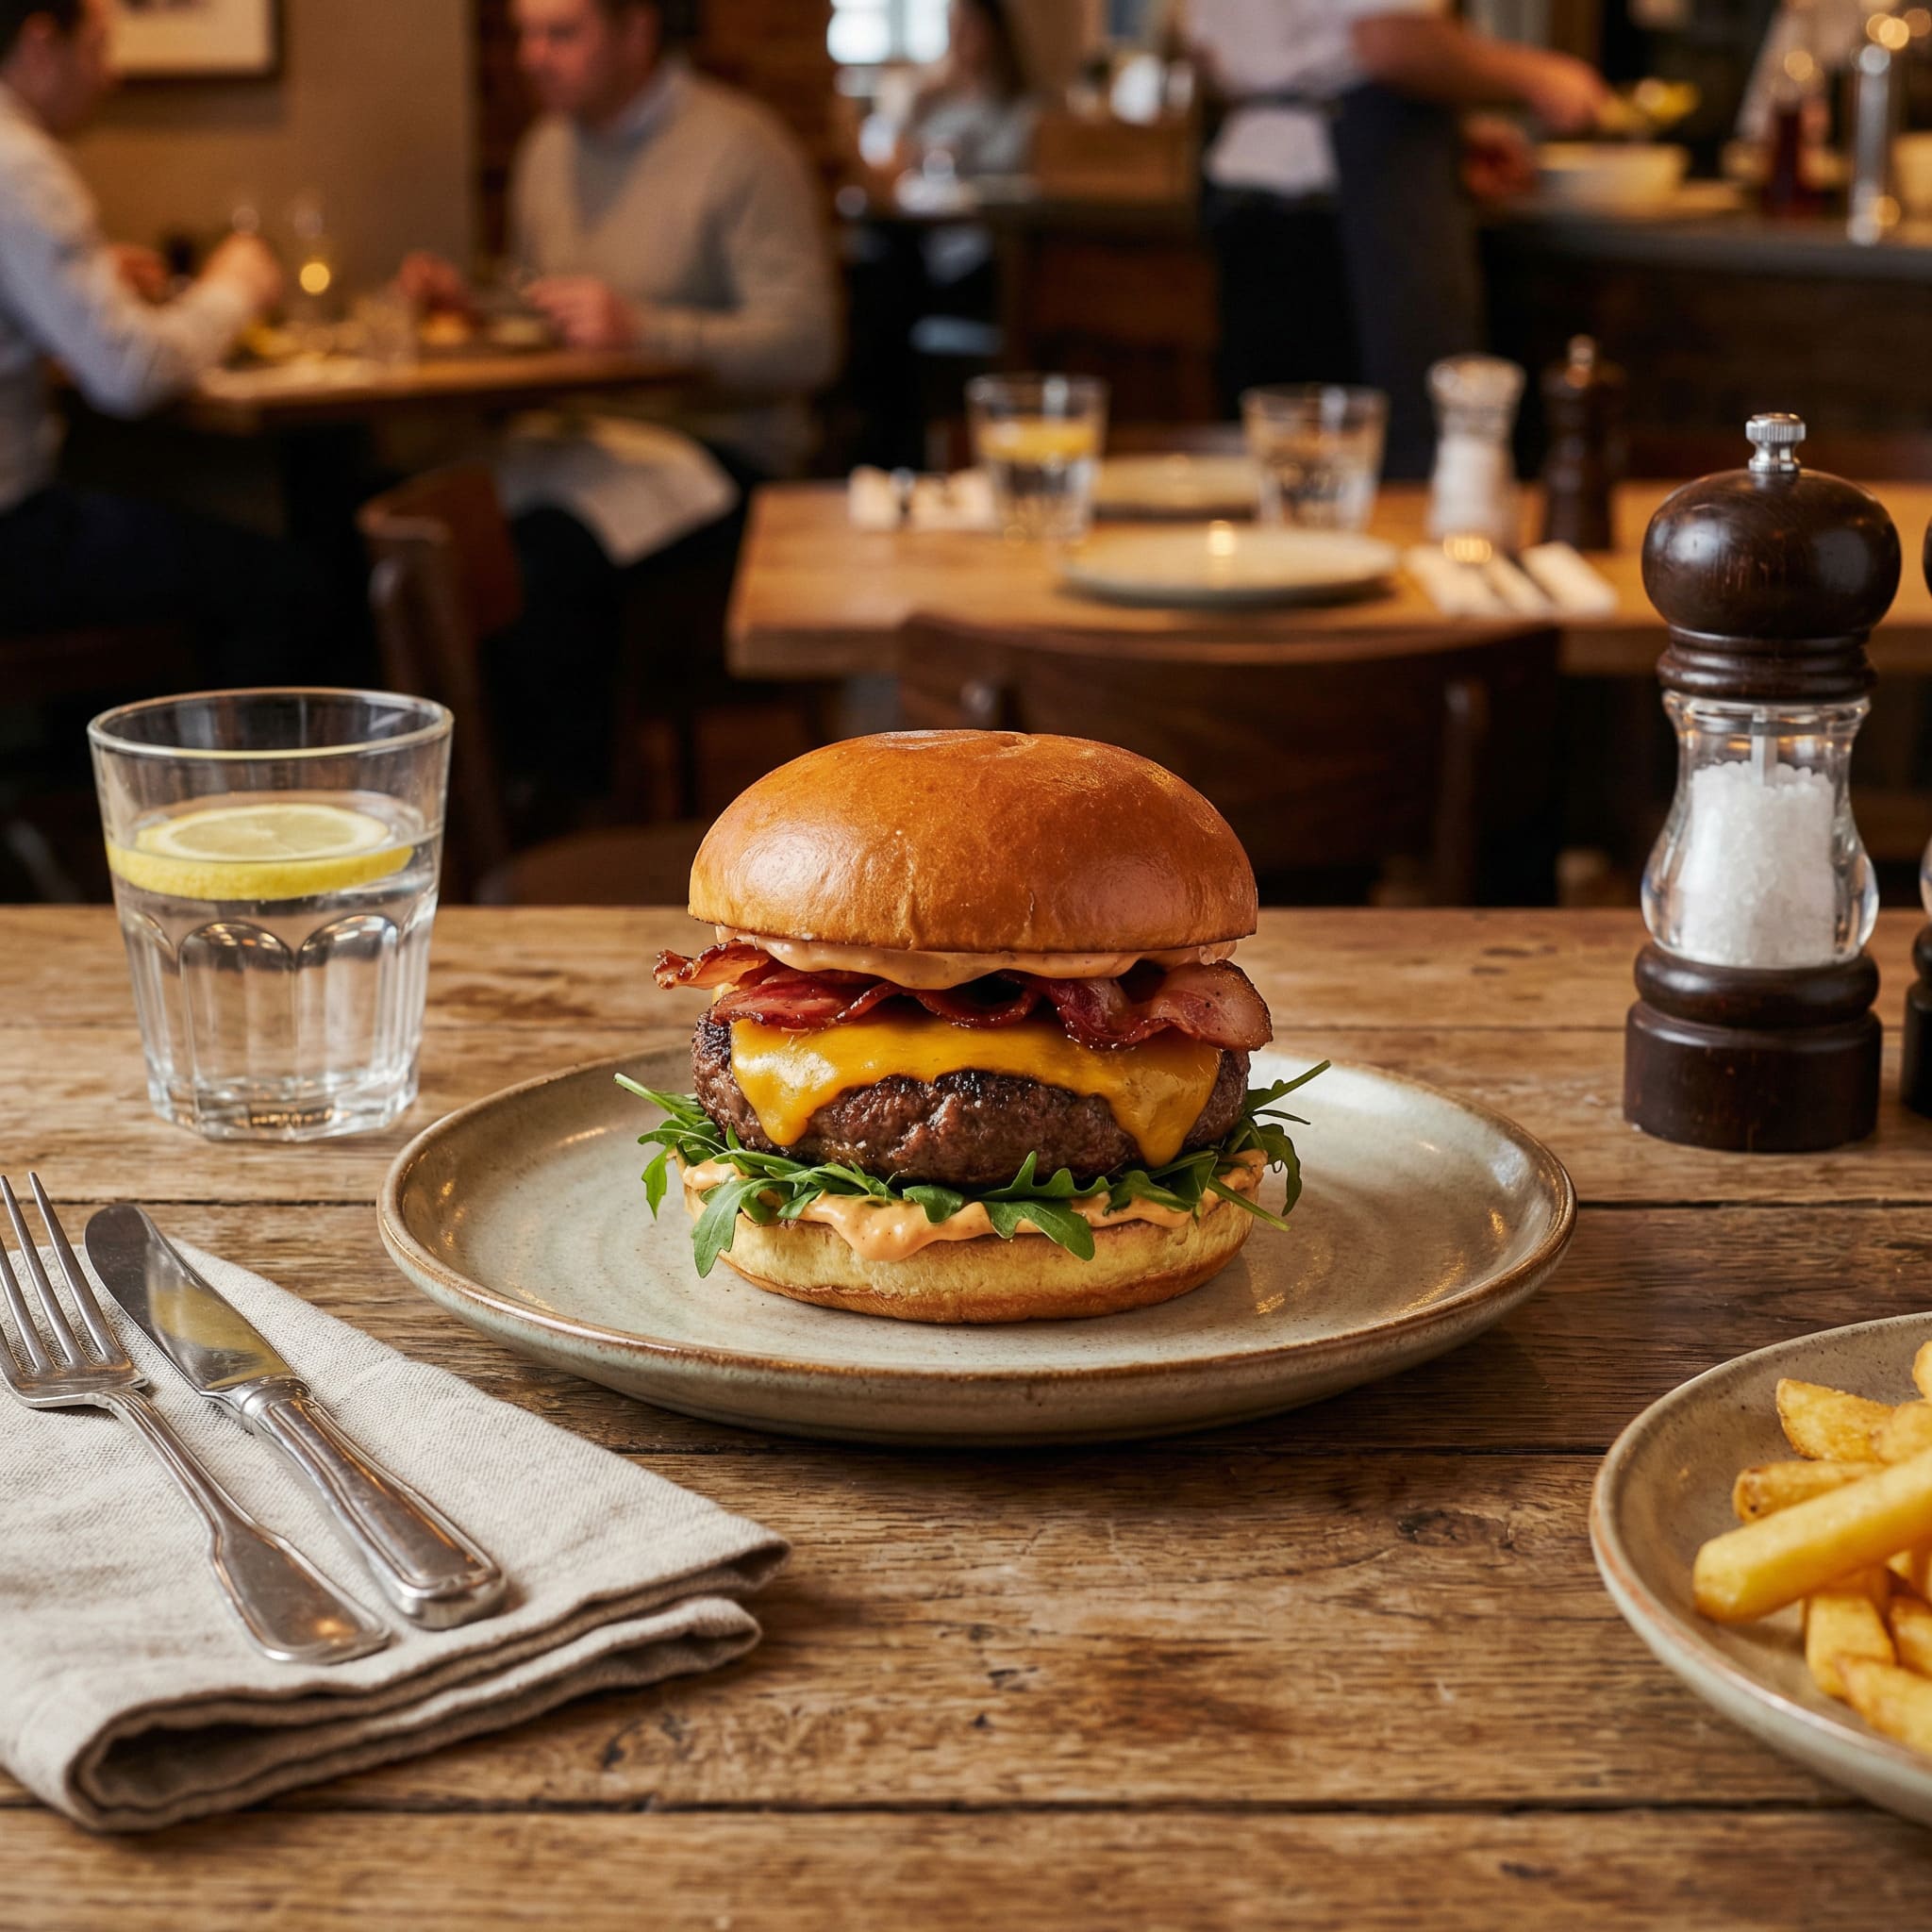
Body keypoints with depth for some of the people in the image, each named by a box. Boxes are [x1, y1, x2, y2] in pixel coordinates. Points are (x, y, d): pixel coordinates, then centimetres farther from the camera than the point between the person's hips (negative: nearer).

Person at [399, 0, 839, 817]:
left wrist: (644, 330, -23)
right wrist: (463, 303, 6)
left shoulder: (737, 149, -6)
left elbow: (807, 343, -14)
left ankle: (566, 805, -18)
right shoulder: (548, 149, 17)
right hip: (582, 434, 6)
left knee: (557, 548, -34)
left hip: (715, 448, -6)